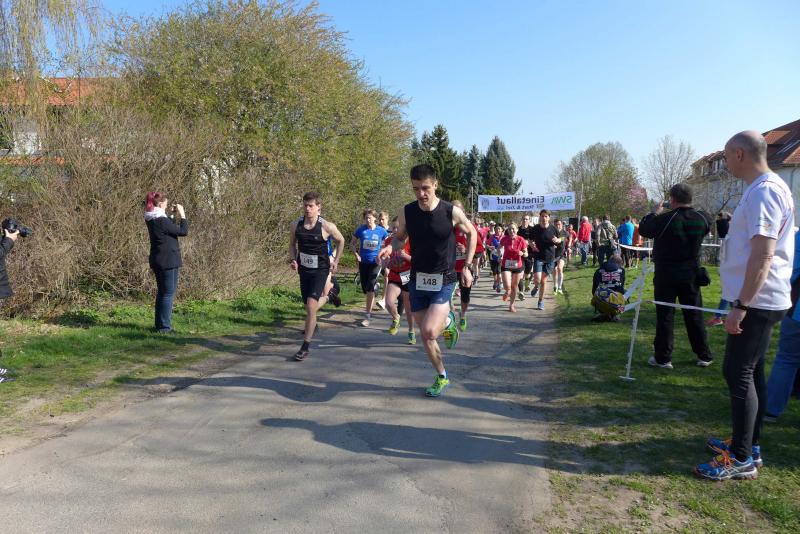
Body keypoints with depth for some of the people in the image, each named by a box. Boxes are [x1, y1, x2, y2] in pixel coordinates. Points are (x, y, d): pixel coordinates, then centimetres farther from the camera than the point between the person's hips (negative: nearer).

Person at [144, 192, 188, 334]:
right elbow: (183, 231, -15)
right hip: (168, 261, -9)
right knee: (169, 293, -3)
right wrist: (182, 214, -6)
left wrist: (172, 214, 14)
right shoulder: (162, 221, -19)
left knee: (162, 292, 17)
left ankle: (160, 324, 23)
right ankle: (164, 326, -1)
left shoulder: (151, 219, 8)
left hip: (158, 261, 9)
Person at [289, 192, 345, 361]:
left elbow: (341, 241, 5)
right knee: (308, 306, 16)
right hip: (304, 269, 5)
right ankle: (326, 296, 53)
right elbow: (292, 244, 13)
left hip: (320, 270, -4)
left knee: (311, 306, -15)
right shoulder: (296, 225, -4)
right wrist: (292, 260, -3)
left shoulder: (327, 226, -13)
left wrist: (335, 262, 4)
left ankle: (305, 347, -7)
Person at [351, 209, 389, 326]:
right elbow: (352, 243, 9)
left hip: (376, 262, -3)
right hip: (363, 262, 3)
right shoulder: (361, 230, -1)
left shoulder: (381, 231, -4)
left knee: (370, 288, -15)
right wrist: (356, 254, -5)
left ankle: (368, 316, -12)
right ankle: (371, 309, 40)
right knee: (365, 289, 10)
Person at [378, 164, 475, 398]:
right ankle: (441, 377, 32)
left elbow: (471, 233, 4)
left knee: (429, 332, -21)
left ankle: (447, 321, 14)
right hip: (417, 279, 3)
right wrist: (391, 247, -13)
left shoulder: (451, 212, -13)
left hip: (443, 280, -3)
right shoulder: (407, 212, -6)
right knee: (425, 336, 9)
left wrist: (467, 267, 0)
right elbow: (400, 237, 11)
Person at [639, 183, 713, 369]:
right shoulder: (701, 219, -3)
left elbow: (643, 230, -4)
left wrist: (655, 213, 10)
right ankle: (704, 356, 20)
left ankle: (663, 358, 6)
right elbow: (708, 222, 22)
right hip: (691, 274, 4)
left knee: (665, 315, 2)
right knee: (694, 315, 12)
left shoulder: (665, 219, -18)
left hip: (666, 274, -4)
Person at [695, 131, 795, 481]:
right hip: (759, 300, 10)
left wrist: (740, 305, -23)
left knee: (738, 374, -5)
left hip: (756, 301, -10)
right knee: (750, 373, 15)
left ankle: (742, 460, 3)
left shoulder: (763, 191, -17)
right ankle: (748, 445, 26)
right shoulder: (764, 188, 15)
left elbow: (763, 255, -24)